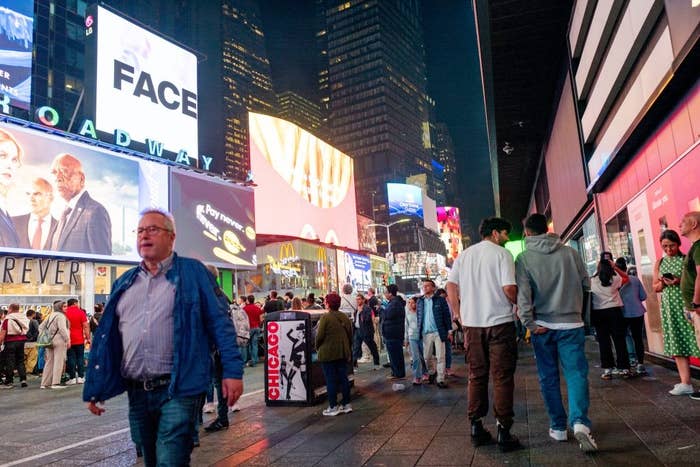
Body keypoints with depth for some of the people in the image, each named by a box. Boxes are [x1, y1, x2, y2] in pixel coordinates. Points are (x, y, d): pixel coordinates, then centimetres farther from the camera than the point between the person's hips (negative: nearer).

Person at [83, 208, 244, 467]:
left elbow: (220, 323, -6)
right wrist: (94, 388, 12)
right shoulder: (124, 282, 13)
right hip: (136, 393, 6)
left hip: (178, 390, -5)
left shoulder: (192, 272, -1)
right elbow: (106, 335, 15)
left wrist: (232, 371, -14)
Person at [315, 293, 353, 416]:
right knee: (343, 378, 13)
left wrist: (317, 347, 3)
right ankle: (346, 404, 19)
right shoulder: (345, 317, 5)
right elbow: (350, 334, 10)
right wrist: (348, 351, 18)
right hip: (343, 353, 6)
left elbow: (320, 335, -15)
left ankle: (333, 407, 7)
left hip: (328, 353, -6)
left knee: (331, 380, 2)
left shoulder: (325, 317, -15)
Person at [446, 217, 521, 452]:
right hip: (500, 322, -4)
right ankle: (503, 431, 5)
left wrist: (460, 315, 12)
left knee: (476, 376, 12)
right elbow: (509, 288, -13)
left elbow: (451, 287, 6)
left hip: (472, 324, 5)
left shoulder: (464, 255, 11)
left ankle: (476, 428, 17)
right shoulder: (502, 253, -4)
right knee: (502, 377, 2)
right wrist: (518, 303, 6)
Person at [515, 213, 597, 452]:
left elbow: (522, 293, -14)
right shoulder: (570, 252, 0)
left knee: (548, 377, 11)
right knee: (576, 372, 2)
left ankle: (558, 426, 18)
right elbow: (586, 283, 8)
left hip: (542, 325, 0)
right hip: (571, 323, 0)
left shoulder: (524, 258, -4)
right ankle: (579, 422, -17)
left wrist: (529, 323, -10)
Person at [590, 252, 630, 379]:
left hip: (598, 312, 0)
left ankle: (607, 369, 6)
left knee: (604, 342, 4)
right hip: (614, 311, 0)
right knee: (620, 340, 6)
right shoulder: (615, 279, -1)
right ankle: (624, 368, 10)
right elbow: (626, 277, 18)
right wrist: (615, 267, 14)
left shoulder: (593, 280, -3)